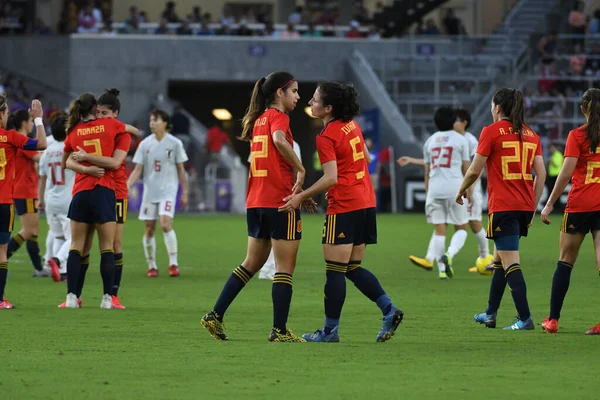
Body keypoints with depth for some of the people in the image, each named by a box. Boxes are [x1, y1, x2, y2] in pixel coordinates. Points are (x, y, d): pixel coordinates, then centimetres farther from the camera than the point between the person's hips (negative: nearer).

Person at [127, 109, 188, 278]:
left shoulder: (175, 143, -2)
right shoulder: (145, 144, 3)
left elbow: (181, 170, 4)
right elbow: (138, 169, 4)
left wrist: (184, 193, 3)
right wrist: (126, 186, -9)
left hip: (168, 191, -3)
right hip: (150, 191, 3)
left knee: (165, 224, -19)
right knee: (149, 229, 3)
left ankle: (173, 263, -14)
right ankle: (151, 266, 13)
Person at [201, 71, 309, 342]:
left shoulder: (259, 119, 18)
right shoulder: (278, 116, -8)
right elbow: (279, 140, -30)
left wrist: (297, 190, 21)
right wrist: (300, 169, -21)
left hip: (255, 202, 8)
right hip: (280, 200, -8)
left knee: (252, 263, 17)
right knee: (285, 267, -2)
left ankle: (215, 316, 13)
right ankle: (279, 330, -3)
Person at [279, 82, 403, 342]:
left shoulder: (326, 137, -14)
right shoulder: (352, 125, 11)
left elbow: (331, 178, -21)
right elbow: (366, 159, 22)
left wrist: (301, 197, -16)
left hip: (343, 208, -9)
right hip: (366, 202, 9)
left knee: (335, 270, -2)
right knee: (353, 268, 14)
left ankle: (330, 330, 0)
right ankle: (389, 310, 2)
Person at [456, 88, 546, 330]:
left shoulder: (491, 132, -5)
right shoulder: (531, 135, 11)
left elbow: (474, 171, -4)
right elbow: (541, 174, 7)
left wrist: (461, 191, 13)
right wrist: (533, 207, 13)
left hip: (502, 207, -7)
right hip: (525, 206, 7)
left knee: (510, 263, -8)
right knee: (500, 258, 20)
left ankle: (525, 319, -16)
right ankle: (490, 314, 28)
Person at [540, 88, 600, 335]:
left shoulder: (577, 136, -5)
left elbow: (566, 173, -12)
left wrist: (549, 204, -7)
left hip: (579, 205, -2)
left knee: (565, 262, 9)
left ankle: (553, 320, 13)